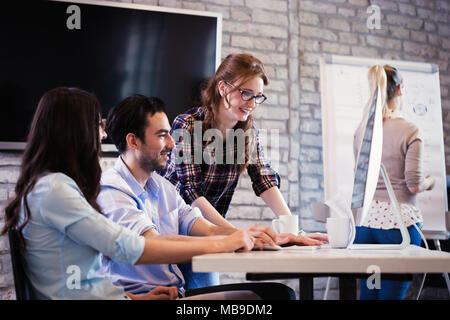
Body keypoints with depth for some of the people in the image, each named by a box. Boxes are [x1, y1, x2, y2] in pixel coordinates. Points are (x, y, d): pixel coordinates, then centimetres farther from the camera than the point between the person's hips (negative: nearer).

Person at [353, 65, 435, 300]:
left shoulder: (361, 131, 8)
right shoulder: (410, 131, -7)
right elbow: (414, 185, -9)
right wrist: (429, 182, 11)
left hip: (366, 219, 5)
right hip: (399, 220, -5)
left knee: (367, 293, 10)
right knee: (392, 294, 0)